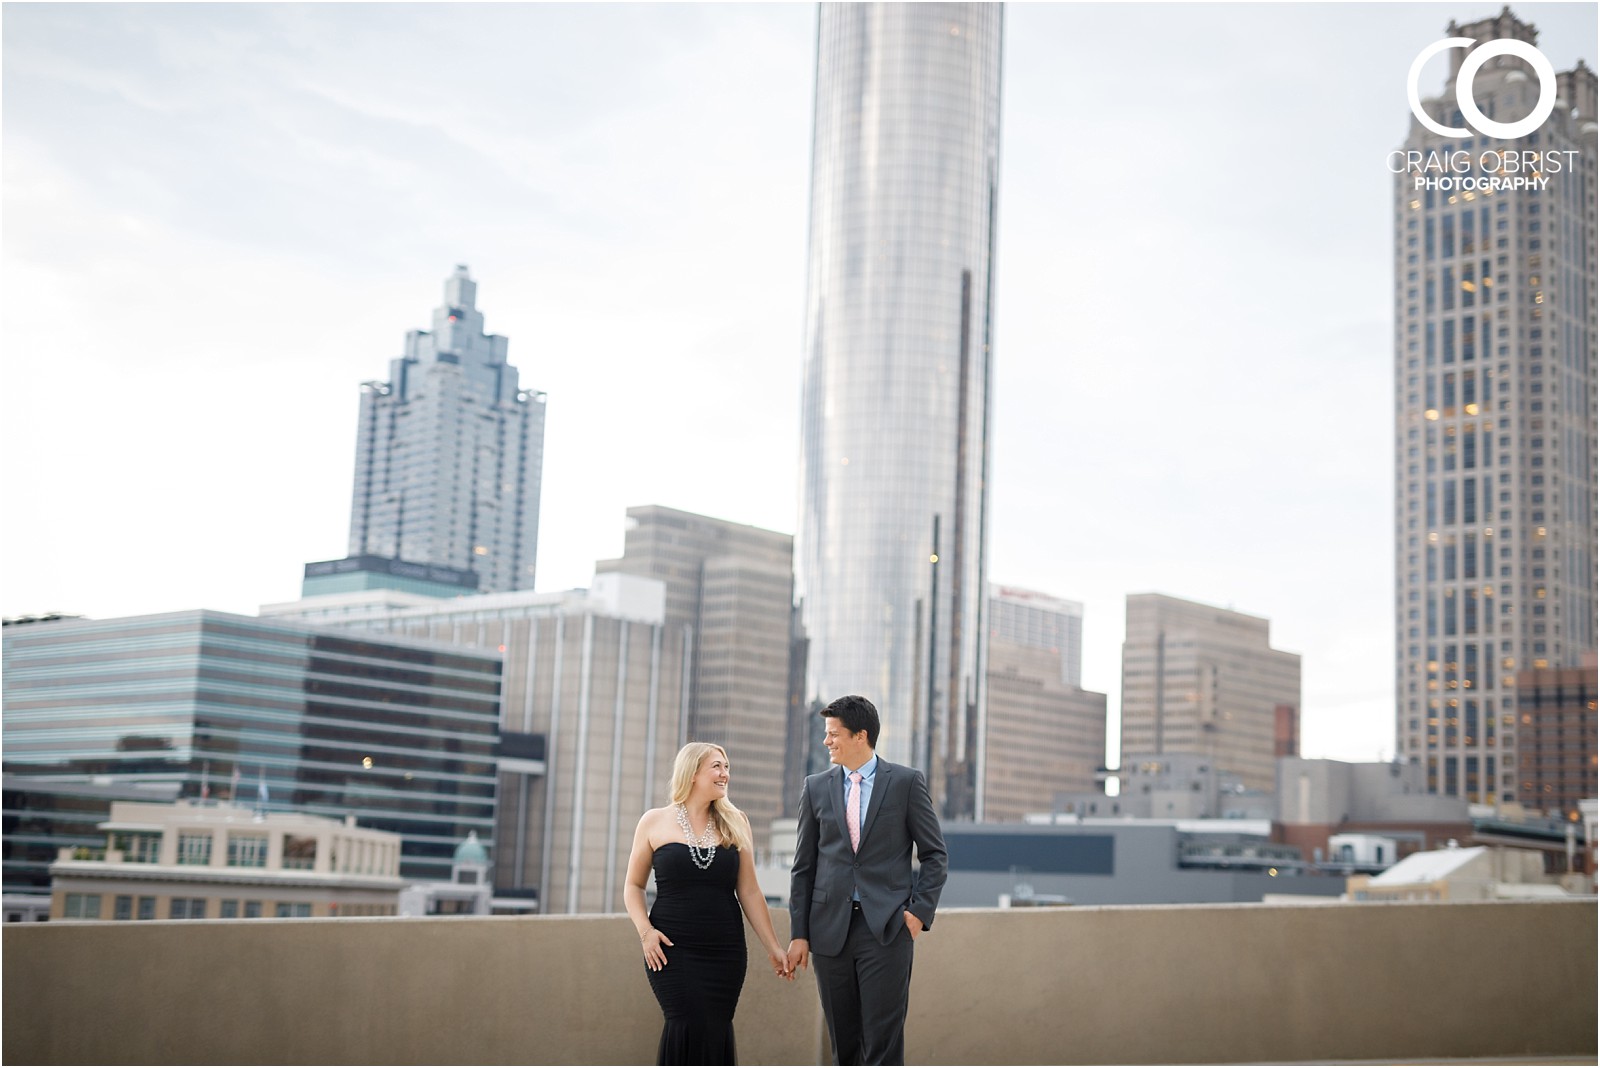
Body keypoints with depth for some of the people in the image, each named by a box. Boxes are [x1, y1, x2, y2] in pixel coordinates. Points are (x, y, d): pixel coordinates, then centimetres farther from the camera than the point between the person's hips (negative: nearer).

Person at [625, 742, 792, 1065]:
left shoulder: (734, 823, 9)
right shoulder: (655, 822, 4)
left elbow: (749, 892, 10)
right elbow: (634, 885, 9)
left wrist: (774, 947, 6)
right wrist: (645, 930, -7)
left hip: (724, 950, 2)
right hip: (671, 949, -2)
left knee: (715, 1033, -4)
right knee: (688, 1026, -16)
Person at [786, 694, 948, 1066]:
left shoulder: (907, 782, 1)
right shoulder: (816, 787, 9)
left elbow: (934, 854, 5)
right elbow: (804, 866, 10)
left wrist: (920, 910, -6)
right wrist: (799, 933, 6)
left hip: (886, 928, -3)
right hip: (830, 930, 3)